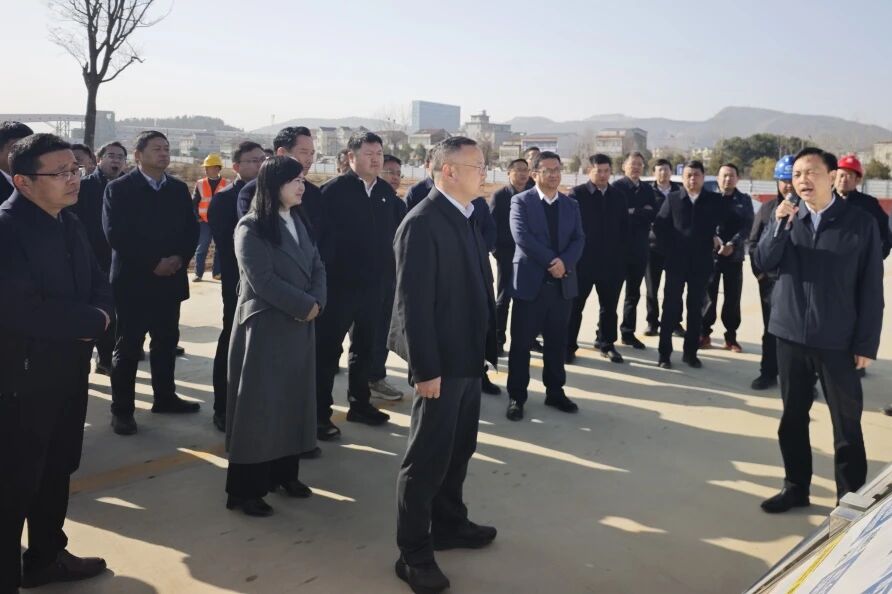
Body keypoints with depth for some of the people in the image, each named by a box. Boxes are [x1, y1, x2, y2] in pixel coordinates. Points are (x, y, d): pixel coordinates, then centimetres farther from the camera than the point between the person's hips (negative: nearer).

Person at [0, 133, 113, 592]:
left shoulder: (68, 222, 8)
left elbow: (98, 283, 9)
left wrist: (97, 316, -12)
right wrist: (88, 321, -18)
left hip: (69, 370, 9)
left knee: (57, 470, 21)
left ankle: (46, 557, 38)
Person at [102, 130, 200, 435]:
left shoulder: (179, 189, 10)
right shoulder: (119, 189, -5)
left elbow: (191, 229, 7)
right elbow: (116, 235, -14)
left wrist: (179, 258, -10)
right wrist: (153, 263, -17)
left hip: (171, 278, 5)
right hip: (133, 280, -5)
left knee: (166, 342, 13)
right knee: (128, 347, 2)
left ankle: (165, 397, 27)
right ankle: (122, 408, 10)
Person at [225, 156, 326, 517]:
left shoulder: (299, 223, 11)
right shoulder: (251, 228, -11)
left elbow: (317, 268, 8)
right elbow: (263, 280, -19)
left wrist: (316, 302, -10)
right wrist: (305, 306, -15)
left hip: (300, 328, 7)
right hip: (264, 327, -7)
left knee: (294, 399, 12)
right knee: (258, 404, -1)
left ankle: (284, 473, 26)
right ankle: (245, 489, 8)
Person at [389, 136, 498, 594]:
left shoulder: (466, 218, 10)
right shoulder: (422, 223, -18)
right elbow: (414, 303, -21)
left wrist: (486, 346, 10)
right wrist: (426, 369, -21)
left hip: (467, 357, 9)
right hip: (441, 362, -9)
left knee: (459, 449, 20)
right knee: (428, 457, 2)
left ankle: (449, 525, 38)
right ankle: (414, 554, 15)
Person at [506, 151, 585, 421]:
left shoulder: (571, 204, 12)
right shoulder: (521, 201, -2)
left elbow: (578, 239, 2)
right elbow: (521, 236, -15)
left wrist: (564, 262, -17)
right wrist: (551, 261, -18)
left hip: (562, 283, 4)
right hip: (530, 282, -4)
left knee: (557, 343, 12)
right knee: (521, 343, 2)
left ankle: (555, 391, 25)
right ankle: (516, 396, 13)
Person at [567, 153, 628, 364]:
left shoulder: (618, 196, 9)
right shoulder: (577, 194, -5)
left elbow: (624, 227, 13)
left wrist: (620, 254, 4)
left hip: (611, 262, 4)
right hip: (583, 261, -4)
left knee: (609, 307, 12)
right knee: (575, 306, 4)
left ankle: (606, 344, 25)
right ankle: (569, 346, 12)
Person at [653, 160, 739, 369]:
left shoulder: (715, 200, 2)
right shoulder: (673, 199, 1)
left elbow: (732, 225, 7)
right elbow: (659, 226, 2)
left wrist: (718, 241, 0)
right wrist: (668, 249, -3)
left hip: (701, 263, 1)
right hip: (676, 262, -1)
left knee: (696, 309, 8)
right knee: (670, 308, 2)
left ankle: (691, 352, 18)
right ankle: (664, 353, 8)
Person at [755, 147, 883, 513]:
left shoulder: (861, 223, -5)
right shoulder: (787, 217, 4)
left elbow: (871, 288, -5)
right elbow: (763, 263, -5)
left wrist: (867, 342, -8)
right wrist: (780, 225, -19)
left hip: (838, 341, -3)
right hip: (791, 334, 3)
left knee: (847, 423, 6)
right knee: (793, 417, 13)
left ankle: (851, 497, 19)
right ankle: (796, 486, 27)